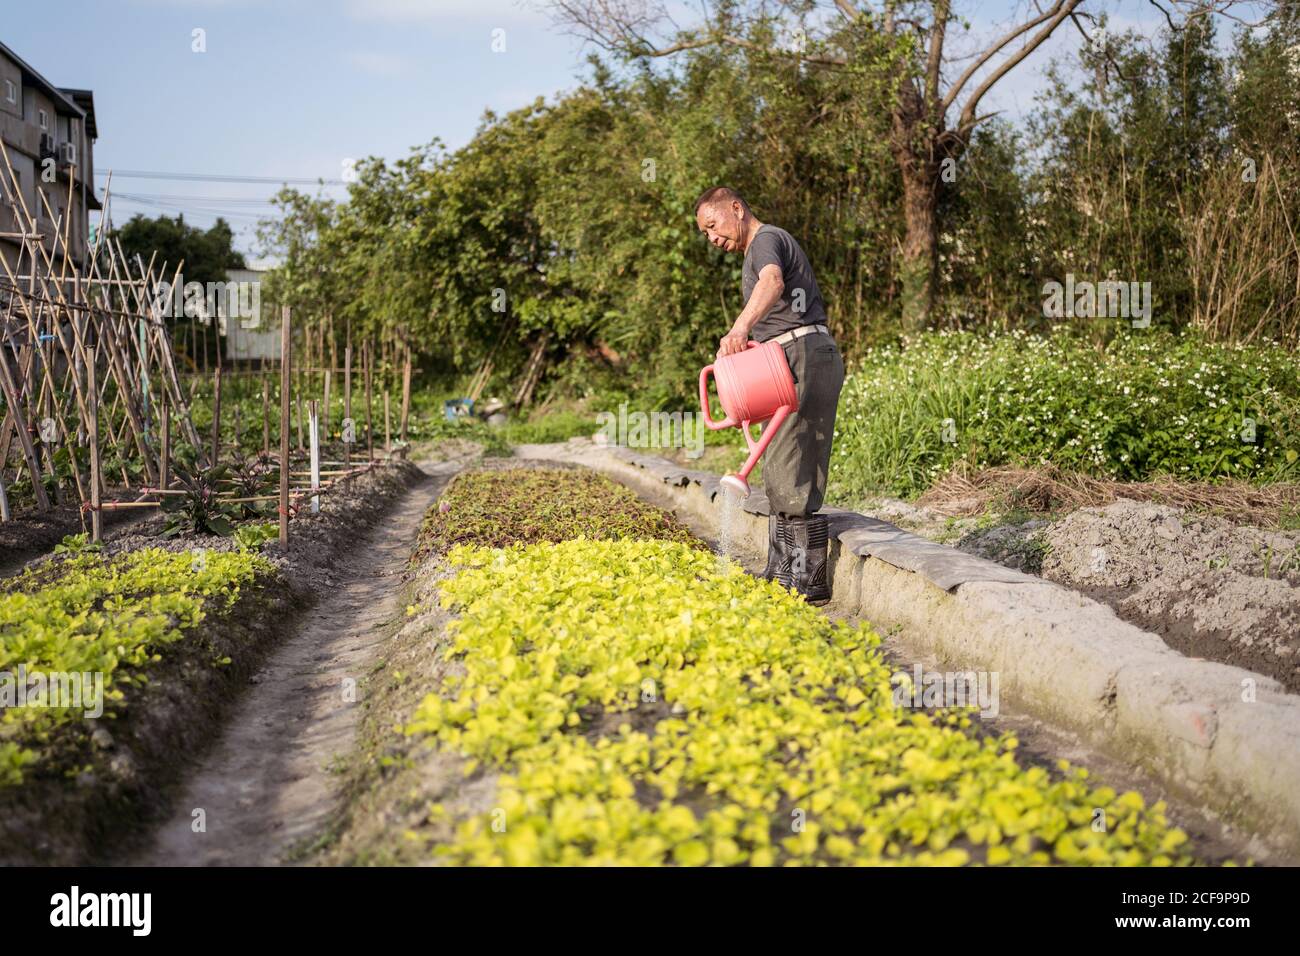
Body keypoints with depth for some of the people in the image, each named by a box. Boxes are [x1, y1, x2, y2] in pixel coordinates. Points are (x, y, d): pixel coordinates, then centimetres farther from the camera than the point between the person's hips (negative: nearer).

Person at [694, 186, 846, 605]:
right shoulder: (758, 252, 28)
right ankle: (781, 571, 18)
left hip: (804, 358, -11)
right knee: (781, 474, 12)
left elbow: (772, 281, -29)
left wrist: (741, 326, -45)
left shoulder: (767, 239, -4)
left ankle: (808, 579, -10)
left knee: (792, 475, -12)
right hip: (791, 365, 11)